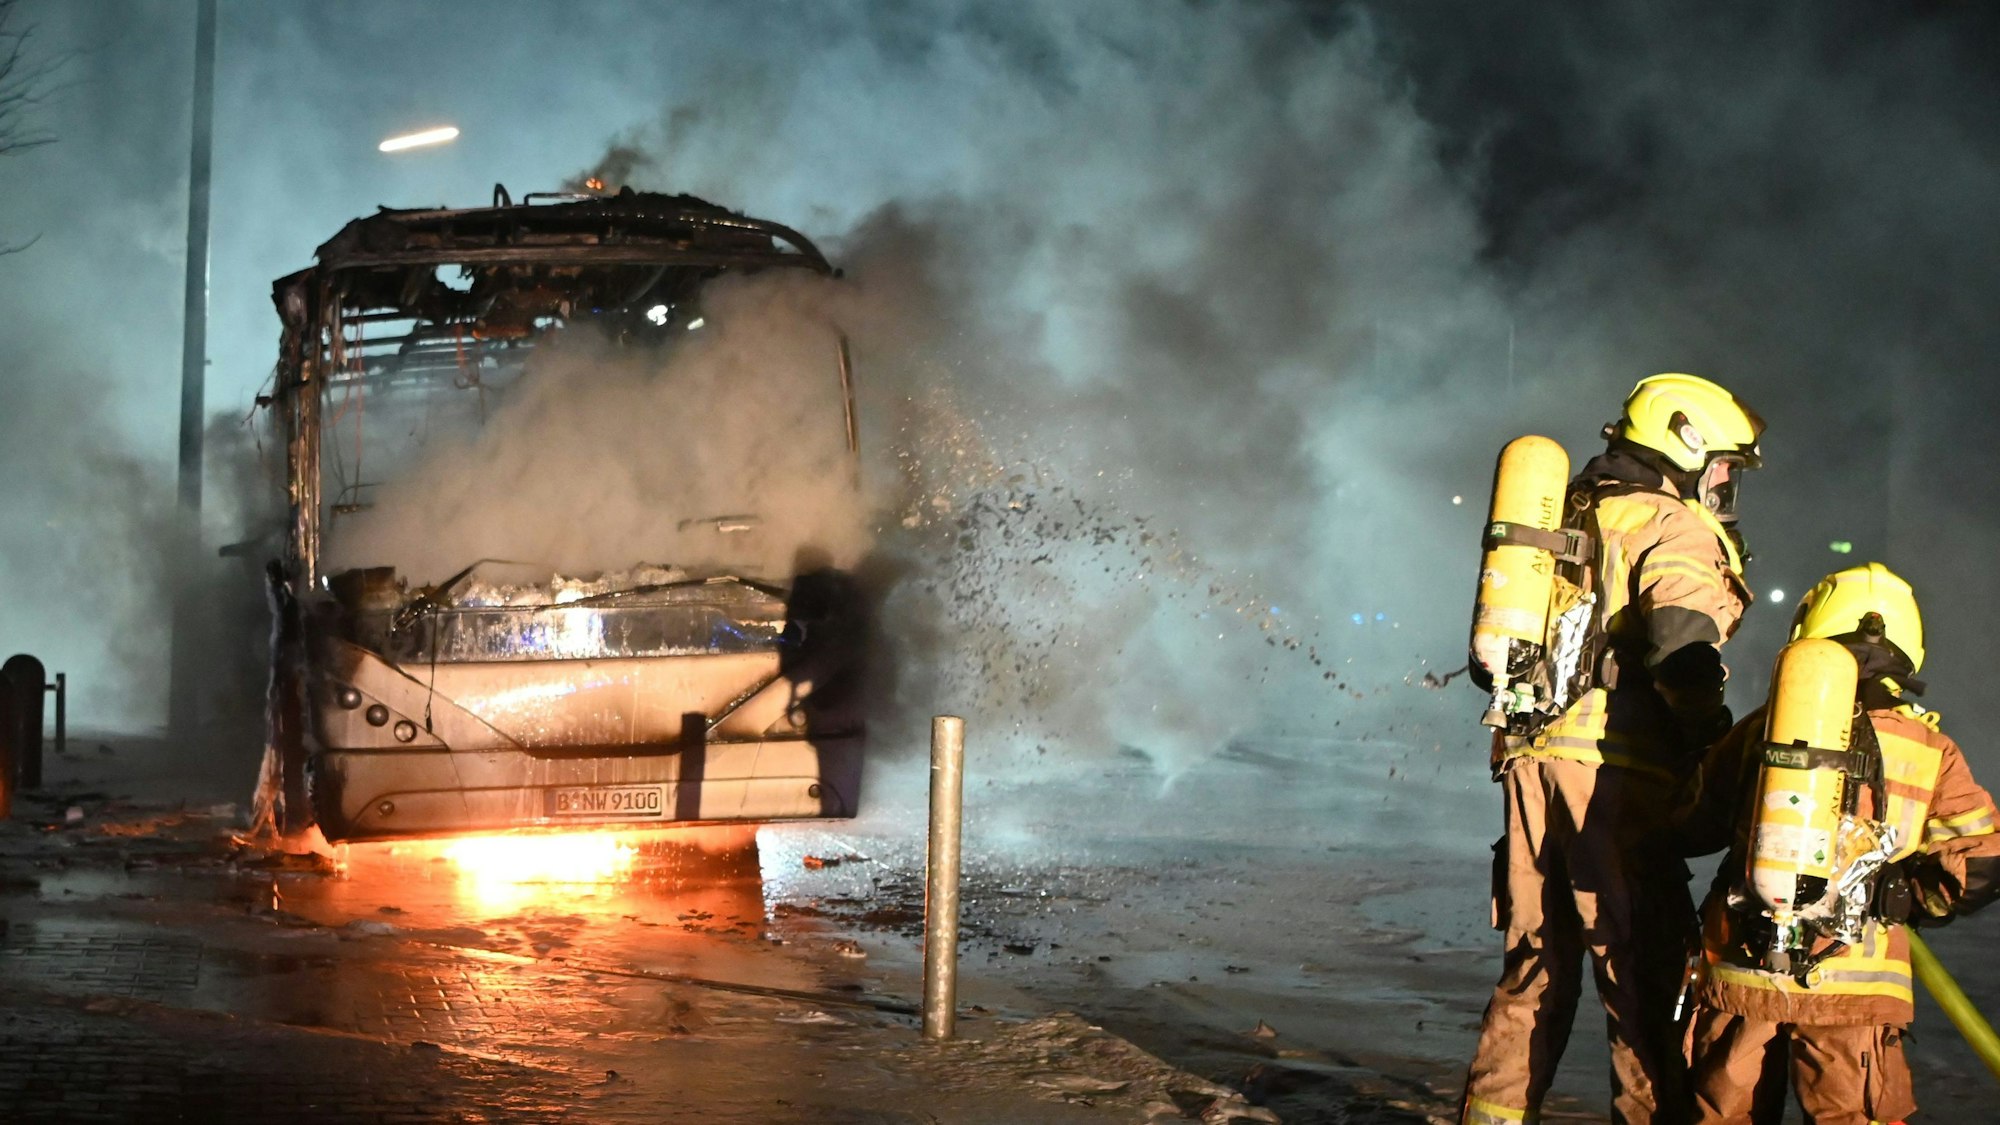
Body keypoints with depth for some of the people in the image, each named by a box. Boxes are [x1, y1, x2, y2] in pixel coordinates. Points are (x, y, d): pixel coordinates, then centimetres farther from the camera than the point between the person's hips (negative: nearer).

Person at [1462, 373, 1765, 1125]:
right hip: (1613, 776, -8)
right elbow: (1680, 647, -18)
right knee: (1645, 976, -4)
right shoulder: (1676, 527, -2)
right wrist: (1722, 755, -11)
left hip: (1532, 758, 8)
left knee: (1536, 963, 14)